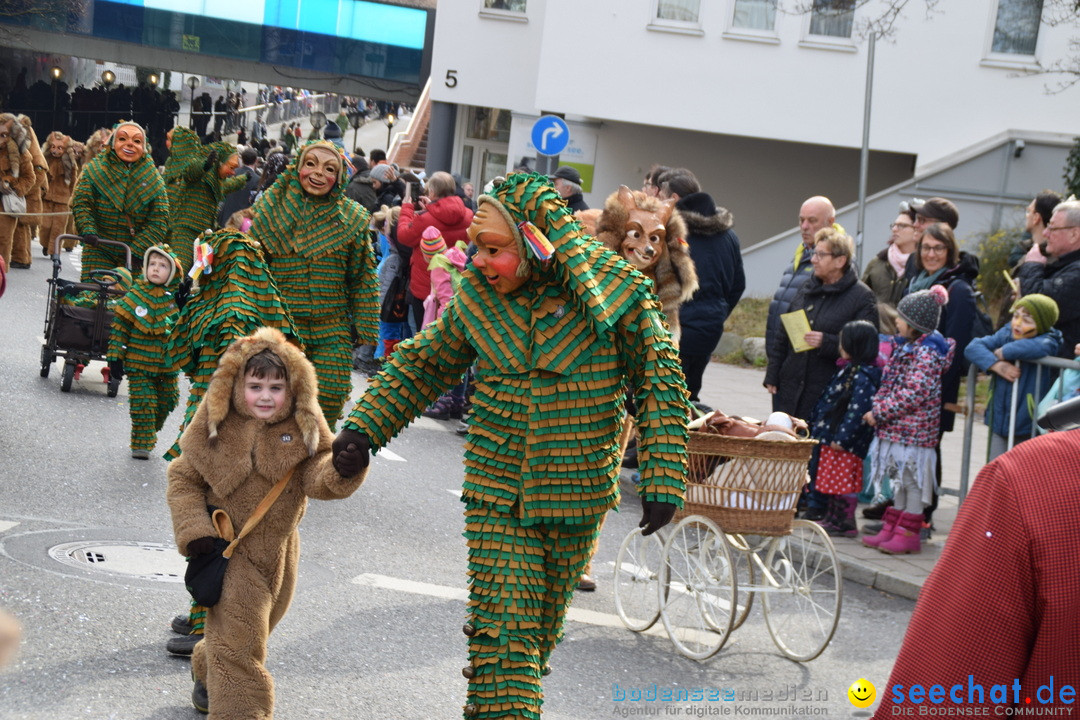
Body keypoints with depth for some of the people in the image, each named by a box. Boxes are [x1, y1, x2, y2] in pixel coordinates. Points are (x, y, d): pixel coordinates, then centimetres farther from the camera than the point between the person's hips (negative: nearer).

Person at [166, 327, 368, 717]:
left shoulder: (305, 427, -7)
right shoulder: (215, 425, -13)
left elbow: (314, 478, -14)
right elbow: (183, 479, -5)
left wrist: (342, 471, -37)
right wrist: (195, 531, -15)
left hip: (279, 548, 4)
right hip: (230, 551, -4)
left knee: (250, 632, 23)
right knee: (239, 639, -9)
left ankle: (209, 675, 50)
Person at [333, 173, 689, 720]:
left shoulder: (612, 293, -11)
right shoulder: (476, 297, -2)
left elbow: (660, 384, -5)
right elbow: (420, 365, 11)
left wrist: (662, 479, -10)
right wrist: (364, 426, 0)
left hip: (578, 500, -1)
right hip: (497, 498, 1)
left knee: (539, 628, 13)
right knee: (502, 627, -9)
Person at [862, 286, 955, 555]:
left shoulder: (926, 352, -17)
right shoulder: (909, 347, 14)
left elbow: (913, 394, -23)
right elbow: (891, 385, 22)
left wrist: (880, 413, -19)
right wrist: (878, 409, 8)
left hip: (914, 430, -10)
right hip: (898, 429, 10)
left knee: (912, 480, -2)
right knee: (901, 480, 15)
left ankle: (908, 534, 4)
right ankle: (891, 530, 21)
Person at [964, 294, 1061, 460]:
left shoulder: (1049, 341, -11)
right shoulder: (1006, 334, 3)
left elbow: (1038, 348, -36)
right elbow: (973, 348, -4)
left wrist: (1004, 352, -21)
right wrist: (996, 365, -22)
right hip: (1000, 426, 5)